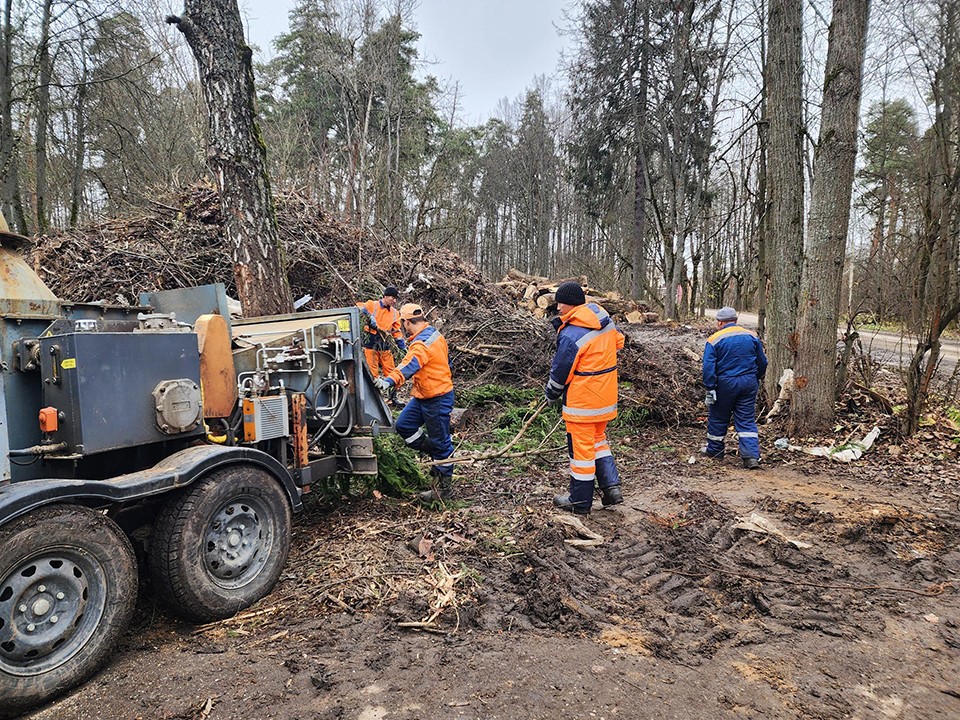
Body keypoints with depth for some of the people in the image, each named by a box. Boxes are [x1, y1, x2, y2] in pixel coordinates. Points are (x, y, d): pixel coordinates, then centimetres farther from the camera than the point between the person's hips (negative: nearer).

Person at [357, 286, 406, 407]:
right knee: (373, 373, -3)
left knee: (391, 372, 7)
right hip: (371, 343, -5)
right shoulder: (372, 305, -4)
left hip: (385, 345, 5)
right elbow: (359, 307, -18)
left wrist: (404, 348, 10)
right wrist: (369, 316, -29)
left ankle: (392, 398, 18)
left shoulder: (395, 313, 11)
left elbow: (397, 332, 14)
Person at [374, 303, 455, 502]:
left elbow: (410, 365, -42)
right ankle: (436, 457, 23)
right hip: (424, 395, 10)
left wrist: (390, 381, -56)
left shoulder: (422, 343, -23)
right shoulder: (434, 333, 8)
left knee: (440, 441, 1)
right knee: (404, 426, 10)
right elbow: (446, 359, 20)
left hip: (437, 398, -10)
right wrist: (446, 380, 33)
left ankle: (444, 487, 15)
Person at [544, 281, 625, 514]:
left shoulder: (571, 335, -23)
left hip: (582, 403, -8)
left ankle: (579, 501, 18)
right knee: (598, 440, 24)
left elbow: (560, 373, -13)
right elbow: (619, 342, 19)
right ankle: (611, 486, 19)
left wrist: (551, 395, 5)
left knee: (581, 447, 5)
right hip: (606, 397, 8)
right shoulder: (606, 321, 1)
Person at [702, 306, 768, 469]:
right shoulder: (752, 336, 5)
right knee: (747, 420, 6)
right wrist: (756, 380, 26)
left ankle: (714, 450, 27)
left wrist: (710, 389, -11)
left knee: (718, 418, 14)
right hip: (749, 383, 3)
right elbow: (762, 362, 12)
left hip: (725, 383, -3)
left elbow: (709, 367, -14)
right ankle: (752, 456, -2)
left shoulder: (714, 340, -8)